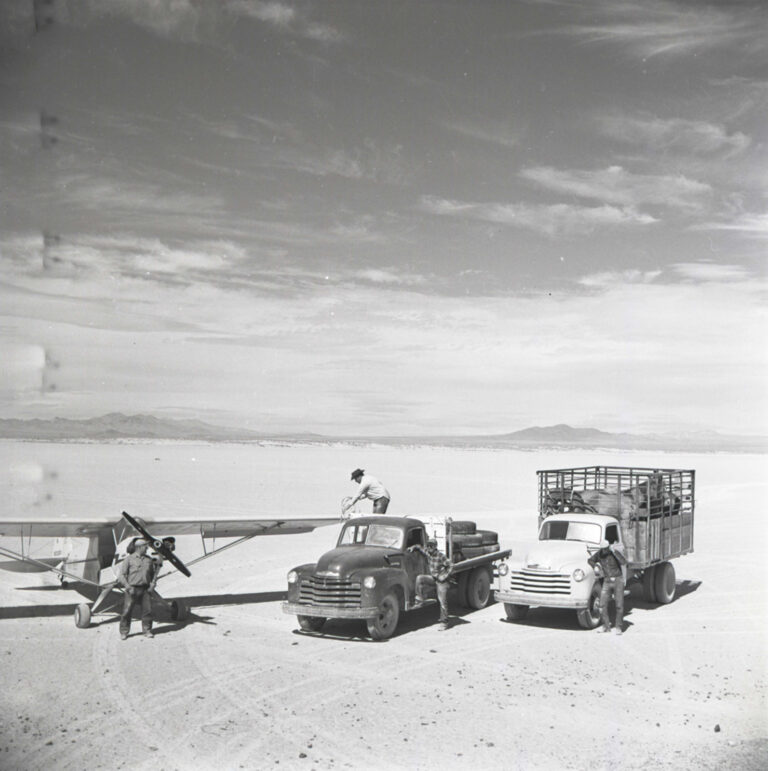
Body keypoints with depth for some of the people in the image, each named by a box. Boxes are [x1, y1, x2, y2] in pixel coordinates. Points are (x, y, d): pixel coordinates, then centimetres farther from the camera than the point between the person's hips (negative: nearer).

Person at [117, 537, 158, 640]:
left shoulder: (149, 560, 12)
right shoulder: (129, 559, -1)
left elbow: (154, 573, 22)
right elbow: (121, 575, -3)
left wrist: (152, 584, 7)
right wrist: (128, 587, -12)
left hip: (145, 589, 4)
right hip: (132, 589, -3)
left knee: (147, 610, 2)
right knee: (127, 611, -3)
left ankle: (147, 631, 14)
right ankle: (124, 632, 8)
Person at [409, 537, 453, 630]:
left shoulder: (441, 556, -19)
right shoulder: (427, 552, -3)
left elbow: (450, 567, -13)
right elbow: (419, 547, 13)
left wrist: (444, 576, -20)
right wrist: (413, 547, -7)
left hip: (441, 580, -6)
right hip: (432, 578, 6)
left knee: (443, 601, -4)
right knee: (419, 578, -17)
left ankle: (444, 622, 6)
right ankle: (420, 600, -9)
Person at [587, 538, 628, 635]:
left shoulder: (615, 552, -13)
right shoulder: (599, 553, -1)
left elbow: (623, 562, -30)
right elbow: (590, 560, 17)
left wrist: (614, 551, -34)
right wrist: (595, 567, -1)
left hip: (618, 580, -4)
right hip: (607, 582, 4)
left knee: (619, 605, -4)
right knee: (603, 605, -2)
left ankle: (618, 627, 7)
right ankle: (606, 626, 10)